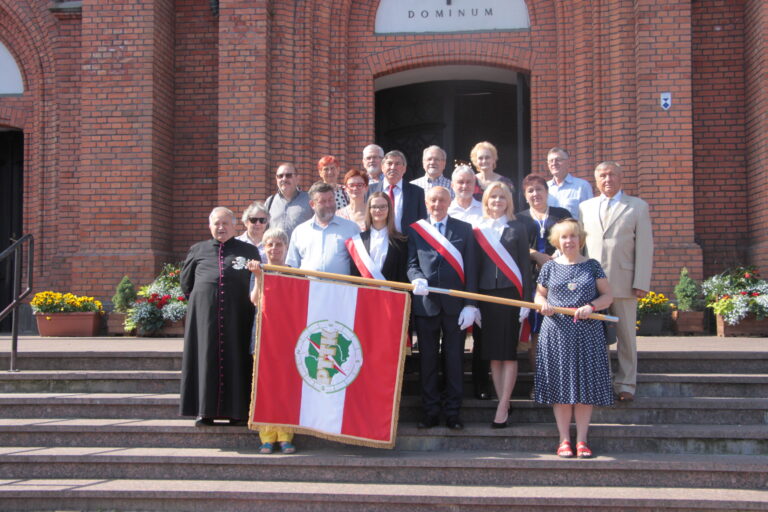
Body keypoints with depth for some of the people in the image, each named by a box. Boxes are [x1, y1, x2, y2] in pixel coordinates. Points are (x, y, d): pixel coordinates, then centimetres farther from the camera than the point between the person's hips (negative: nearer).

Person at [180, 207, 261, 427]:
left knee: (235, 359, -2)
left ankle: (236, 411, 2)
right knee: (206, 358, 0)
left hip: (237, 315, -1)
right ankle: (205, 410, 5)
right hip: (205, 312, 1)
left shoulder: (249, 251, 9)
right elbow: (186, 281, 22)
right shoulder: (198, 250, 13)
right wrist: (198, 299, 15)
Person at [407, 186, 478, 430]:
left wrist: (470, 304, -5)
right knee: (427, 359, 7)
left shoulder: (464, 229, 7)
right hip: (425, 303, 1)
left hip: (455, 304, -1)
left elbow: (470, 268, 2)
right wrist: (418, 279, -20)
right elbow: (412, 264, 4)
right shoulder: (415, 229, 8)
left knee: (454, 359, 5)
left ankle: (453, 411, 14)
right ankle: (430, 410, 16)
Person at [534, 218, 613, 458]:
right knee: (560, 385, 1)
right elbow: (539, 294, 14)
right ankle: (564, 440, 9)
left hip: (587, 333, 0)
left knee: (586, 385, 0)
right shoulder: (550, 267, 9)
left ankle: (582, 440, 9)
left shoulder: (592, 266, 7)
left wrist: (591, 306, -11)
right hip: (557, 332, 0)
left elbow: (607, 296, 7)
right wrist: (543, 305, -8)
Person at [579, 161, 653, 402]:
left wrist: (641, 283, -7)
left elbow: (644, 247, 1)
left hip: (623, 281, -2)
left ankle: (625, 384, 12)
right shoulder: (585, 207, 14)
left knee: (626, 335, 3)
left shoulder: (638, 206, 7)